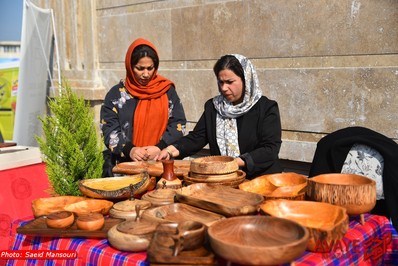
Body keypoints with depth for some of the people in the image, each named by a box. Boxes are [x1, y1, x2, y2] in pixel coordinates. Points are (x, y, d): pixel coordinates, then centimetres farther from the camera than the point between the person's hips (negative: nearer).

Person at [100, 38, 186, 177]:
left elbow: (178, 124, 7)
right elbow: (109, 129, 3)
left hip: (161, 164, 0)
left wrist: (160, 147, -9)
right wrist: (129, 150, -14)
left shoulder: (167, 91, 9)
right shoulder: (116, 93, 7)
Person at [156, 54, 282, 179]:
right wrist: (171, 150, -11)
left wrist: (238, 162, -21)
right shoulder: (213, 107, 15)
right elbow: (196, 137, 8)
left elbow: (271, 149, -7)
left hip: (260, 179, -2)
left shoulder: (266, 108, 1)